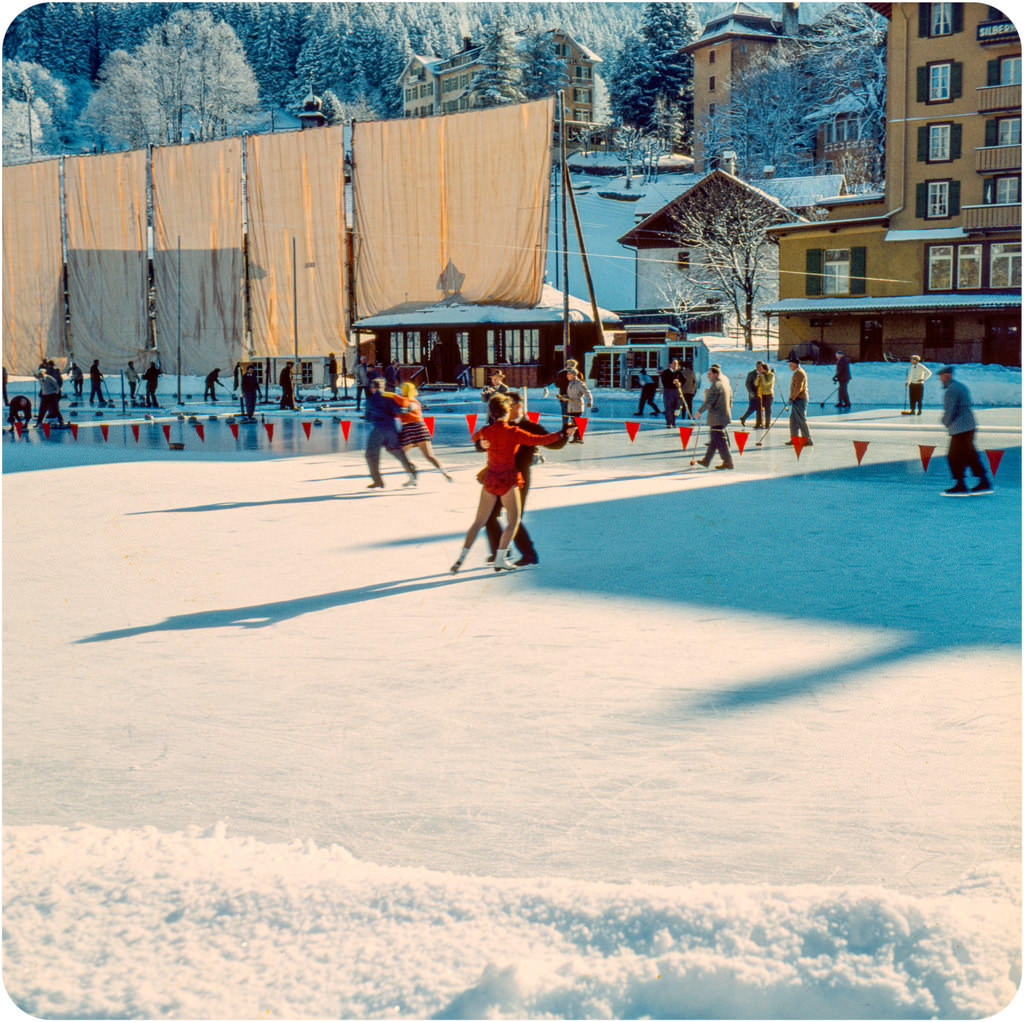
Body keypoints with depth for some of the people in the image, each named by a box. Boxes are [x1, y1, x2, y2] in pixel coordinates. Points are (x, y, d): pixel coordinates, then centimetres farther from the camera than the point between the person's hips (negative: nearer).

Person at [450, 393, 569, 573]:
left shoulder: (486, 431, 0)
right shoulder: (513, 433, -14)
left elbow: (474, 438, 23)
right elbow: (538, 440, -15)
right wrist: (561, 434, -5)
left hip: (490, 479, 5)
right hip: (507, 481, -5)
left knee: (479, 521, 11)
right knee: (514, 520, 9)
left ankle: (461, 558, 3)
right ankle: (500, 559, 3)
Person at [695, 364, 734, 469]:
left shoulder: (715, 386, -17)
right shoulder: (726, 384, 12)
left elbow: (709, 403, -20)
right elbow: (730, 400, 20)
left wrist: (700, 411, -9)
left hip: (717, 418, -10)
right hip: (725, 415, 10)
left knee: (720, 440, -4)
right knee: (714, 439, 15)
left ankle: (728, 462, -3)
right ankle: (706, 460, 23)